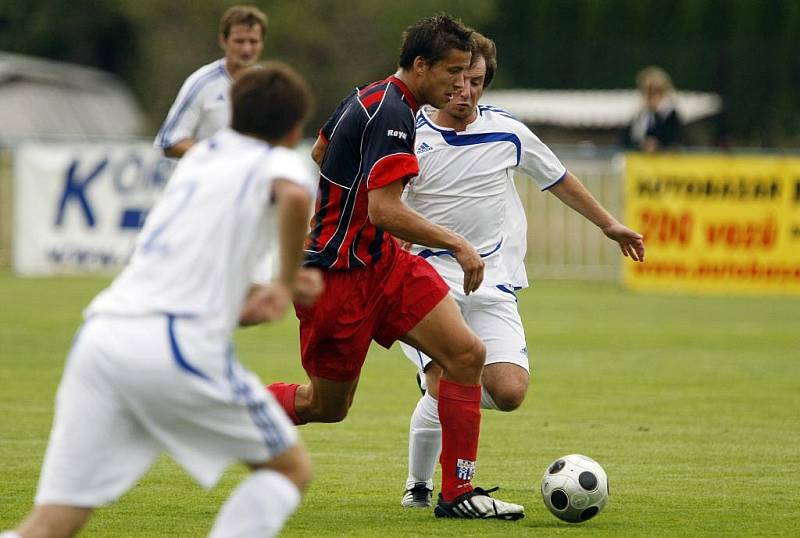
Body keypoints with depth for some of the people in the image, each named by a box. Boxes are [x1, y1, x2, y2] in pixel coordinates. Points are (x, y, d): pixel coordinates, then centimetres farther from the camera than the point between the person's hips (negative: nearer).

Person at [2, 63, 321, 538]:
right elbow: (295, 197, -17)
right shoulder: (279, 163, 9)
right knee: (291, 469, 15)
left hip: (102, 334, 6)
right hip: (179, 346, -6)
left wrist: (274, 294, 27)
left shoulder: (200, 157, 29)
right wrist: (287, 283, -4)